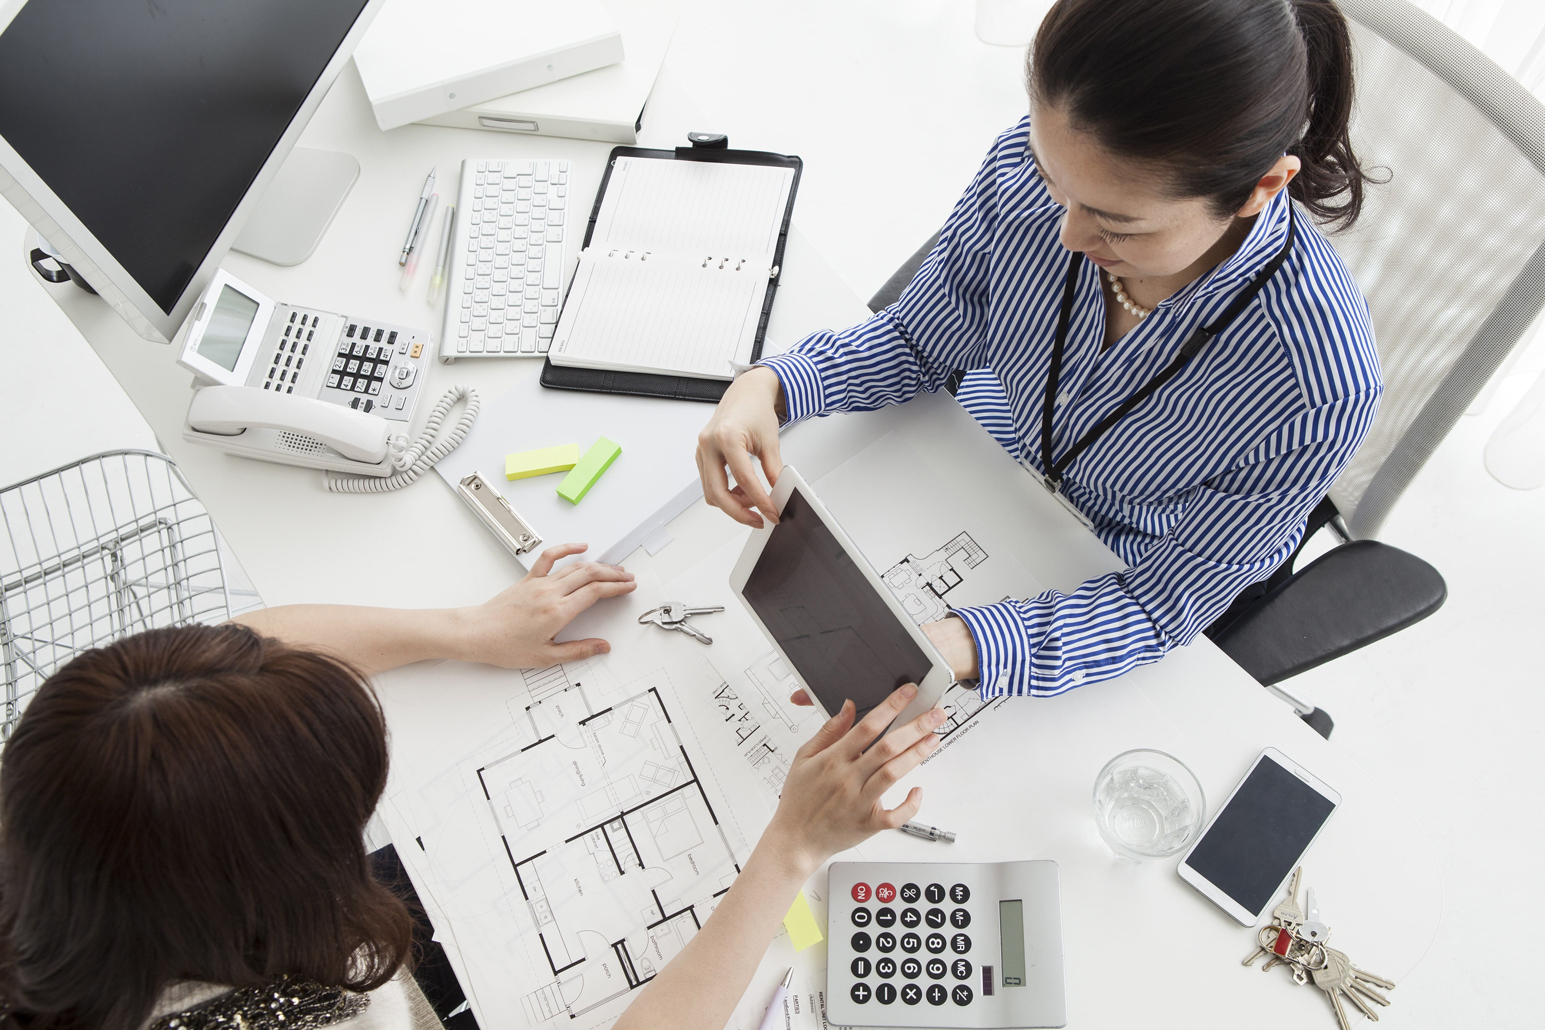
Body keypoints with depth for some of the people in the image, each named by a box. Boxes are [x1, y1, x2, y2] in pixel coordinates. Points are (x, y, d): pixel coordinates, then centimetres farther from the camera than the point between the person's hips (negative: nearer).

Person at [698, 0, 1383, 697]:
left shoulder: (1321, 386, -40)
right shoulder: (1028, 166, -30)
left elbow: (1167, 598, -27)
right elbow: (916, 339, -11)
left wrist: (961, 648, -46)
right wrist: (773, 385, -32)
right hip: (988, 454, 3)